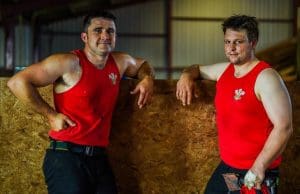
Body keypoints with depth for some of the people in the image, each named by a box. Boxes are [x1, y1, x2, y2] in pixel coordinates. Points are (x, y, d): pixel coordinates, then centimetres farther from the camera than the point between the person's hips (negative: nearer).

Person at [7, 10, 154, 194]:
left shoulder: (120, 62, 10)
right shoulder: (69, 63, -10)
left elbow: (143, 64, 34)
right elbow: (17, 82, -12)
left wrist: (147, 79, 10)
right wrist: (51, 115, -11)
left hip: (99, 158, 6)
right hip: (66, 156, -6)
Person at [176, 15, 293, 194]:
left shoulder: (265, 77, -16)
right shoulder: (224, 70, 7)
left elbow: (283, 128, -21)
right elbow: (197, 68, 28)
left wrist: (258, 169, -23)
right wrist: (186, 76, 3)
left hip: (255, 175, -7)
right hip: (225, 168, 7)